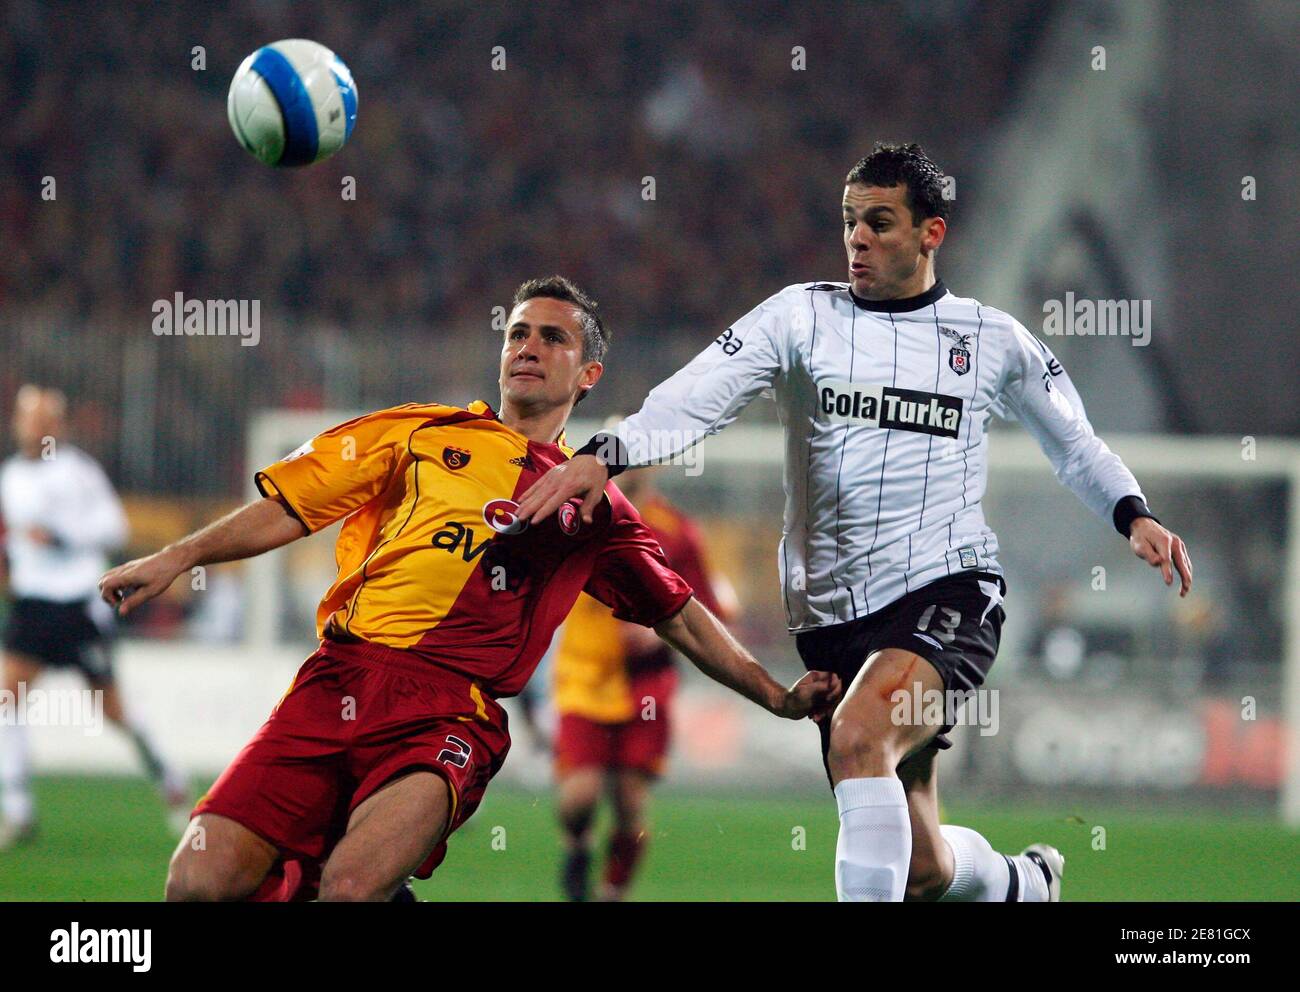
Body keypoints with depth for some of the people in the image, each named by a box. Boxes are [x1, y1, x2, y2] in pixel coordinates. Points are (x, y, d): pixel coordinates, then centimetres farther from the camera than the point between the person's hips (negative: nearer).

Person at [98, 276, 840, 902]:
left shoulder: (593, 509, 21)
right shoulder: (422, 434, 19)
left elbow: (683, 618, 29)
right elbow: (293, 506, 17)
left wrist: (779, 698, 24)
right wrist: (177, 559, 7)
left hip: (451, 716, -1)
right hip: (337, 681, 1)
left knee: (352, 886, -32)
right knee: (201, 884, -15)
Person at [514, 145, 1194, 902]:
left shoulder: (992, 338, 7)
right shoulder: (802, 316, 5)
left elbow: (1075, 445, 23)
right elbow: (697, 398, -9)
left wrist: (1134, 514, 6)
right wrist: (604, 455, -26)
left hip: (949, 592, -2)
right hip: (831, 614, 2)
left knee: (858, 737, -34)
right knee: (922, 866, 8)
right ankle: (1025, 884, 43)